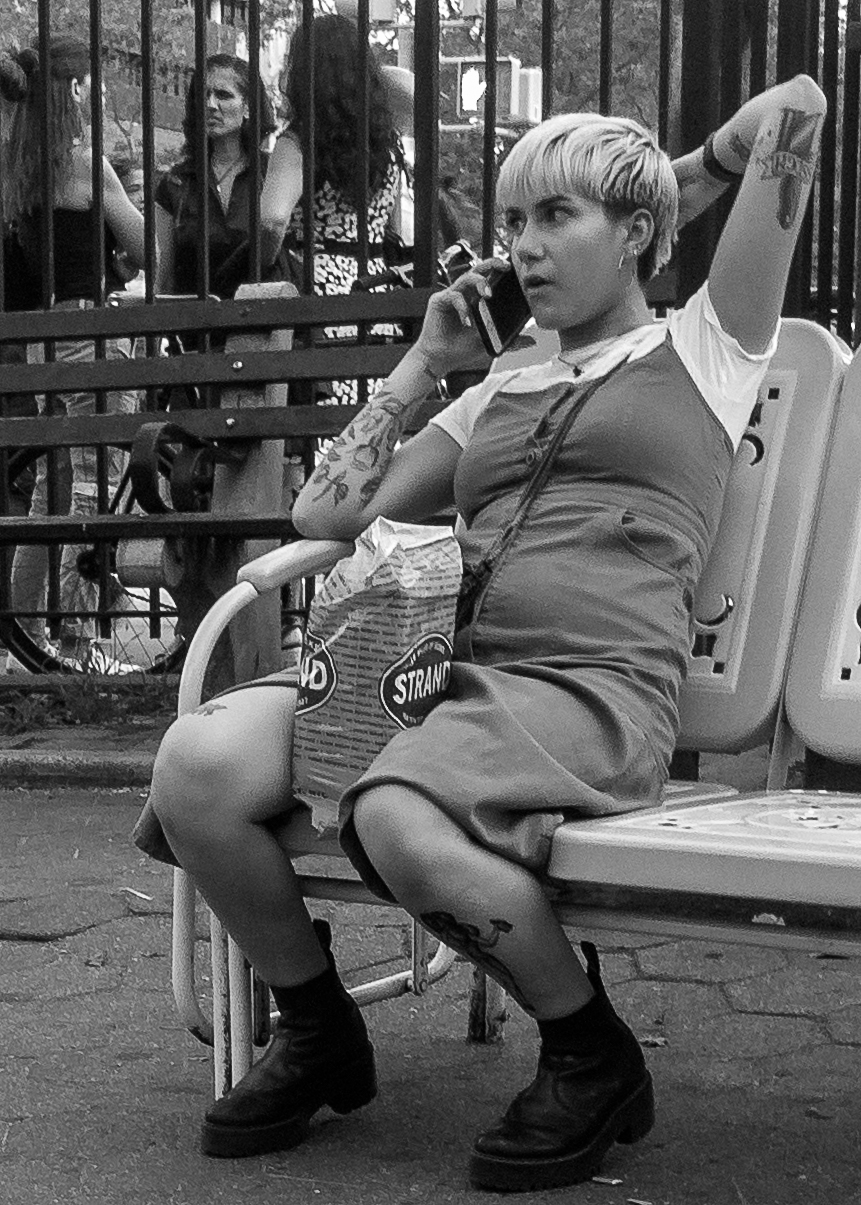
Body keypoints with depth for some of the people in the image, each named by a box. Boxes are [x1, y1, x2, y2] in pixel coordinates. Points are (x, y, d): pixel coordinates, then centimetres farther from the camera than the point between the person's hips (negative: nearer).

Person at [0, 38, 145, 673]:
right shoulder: (86, 164, -12)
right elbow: (146, 249, -8)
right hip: (94, 328, -8)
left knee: (52, 488, 16)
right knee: (92, 489, -3)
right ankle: (78, 640, -2)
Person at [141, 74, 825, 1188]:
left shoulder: (703, 350, 13)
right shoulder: (497, 397, 28)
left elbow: (796, 109, 8)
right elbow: (328, 513, 20)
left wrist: (678, 183, 25)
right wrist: (427, 359, 24)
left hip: (592, 690, -5)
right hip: (439, 667, 6)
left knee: (398, 819, -36)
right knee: (194, 763, -20)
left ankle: (595, 1059, -9)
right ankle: (316, 1033, 4)